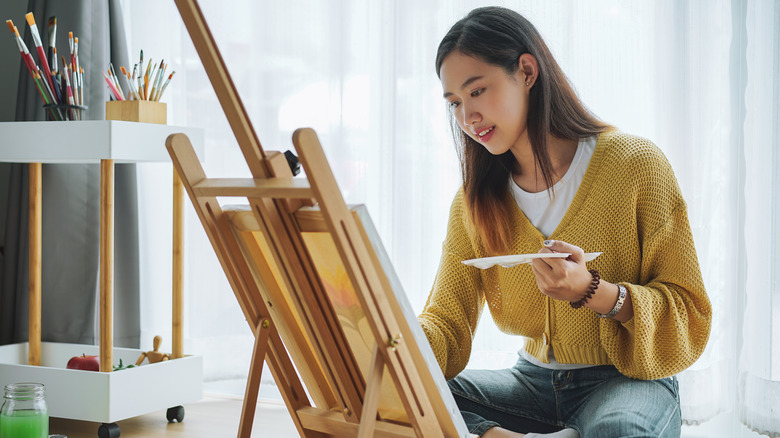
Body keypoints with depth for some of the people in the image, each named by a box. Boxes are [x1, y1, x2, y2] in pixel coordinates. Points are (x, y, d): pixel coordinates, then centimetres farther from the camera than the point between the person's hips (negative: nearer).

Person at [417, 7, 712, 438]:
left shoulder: (635, 164, -9)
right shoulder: (474, 202, 4)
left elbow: (690, 319, -9)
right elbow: (446, 324, 0)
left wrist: (590, 291, -27)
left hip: (628, 381, -4)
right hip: (535, 382, 5)